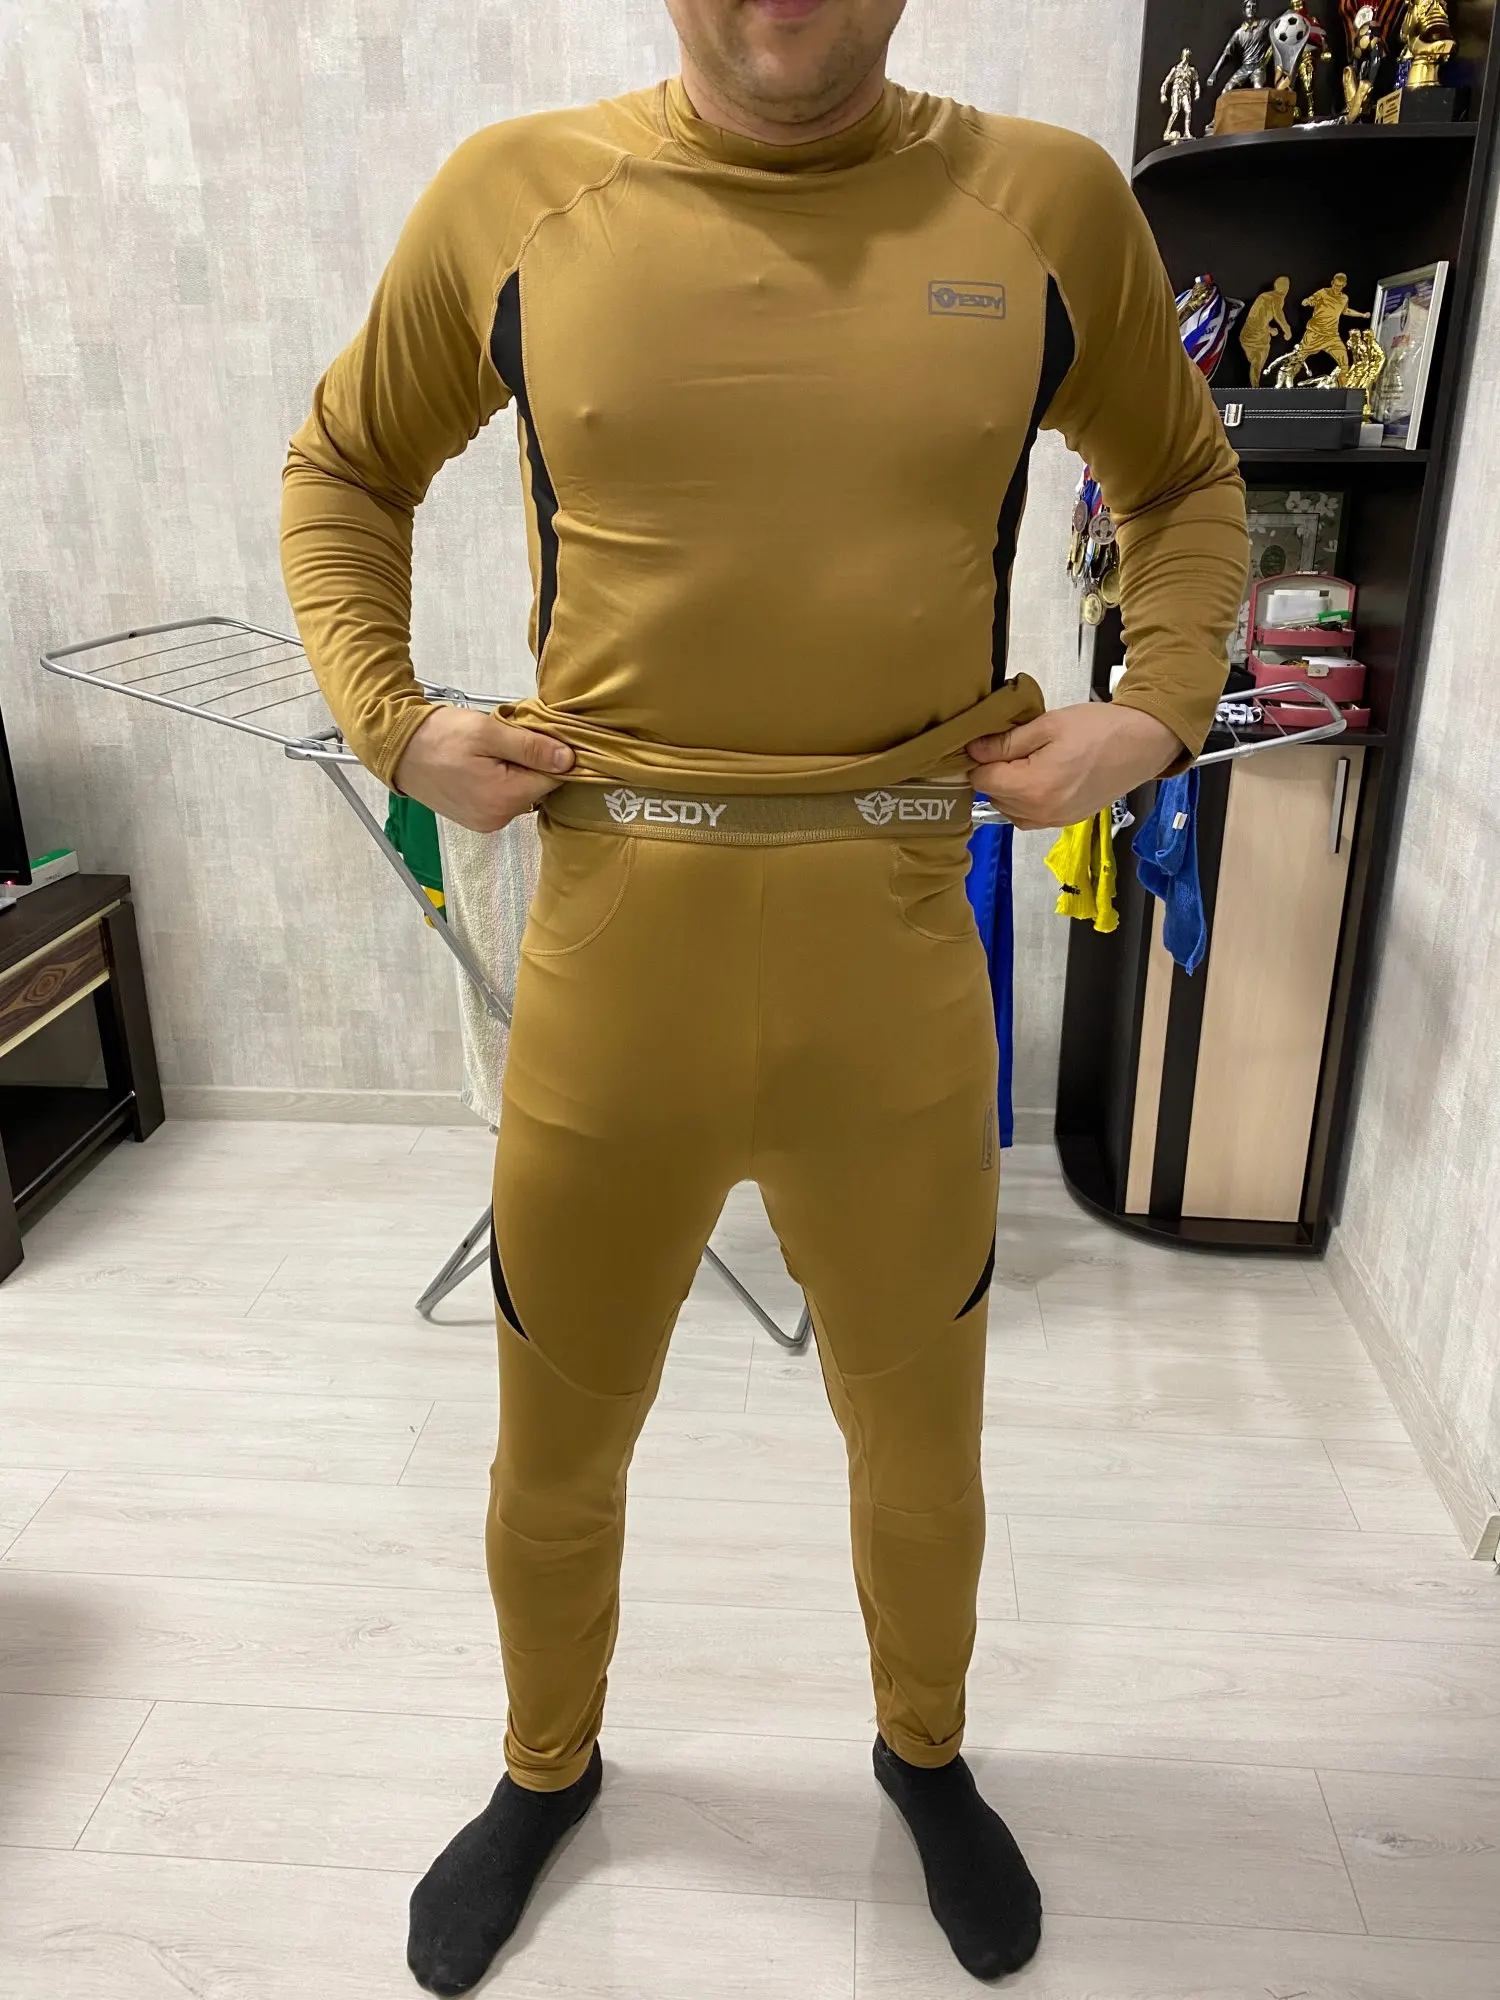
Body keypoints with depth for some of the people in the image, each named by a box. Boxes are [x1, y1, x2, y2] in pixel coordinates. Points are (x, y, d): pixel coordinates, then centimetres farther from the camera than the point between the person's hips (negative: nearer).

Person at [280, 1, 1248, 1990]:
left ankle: (927, 1753, 54)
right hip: (608, 955, 1)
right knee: (556, 1451, 19)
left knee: (920, 1438, 20)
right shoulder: (511, 196, 1)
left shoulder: (1053, 202, 2)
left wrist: (1157, 710, 1)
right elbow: (345, 469, 16)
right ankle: (547, 1769, 52)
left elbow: (1184, 480, 17)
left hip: (897, 967, 1)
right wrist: (392, 721, 2)